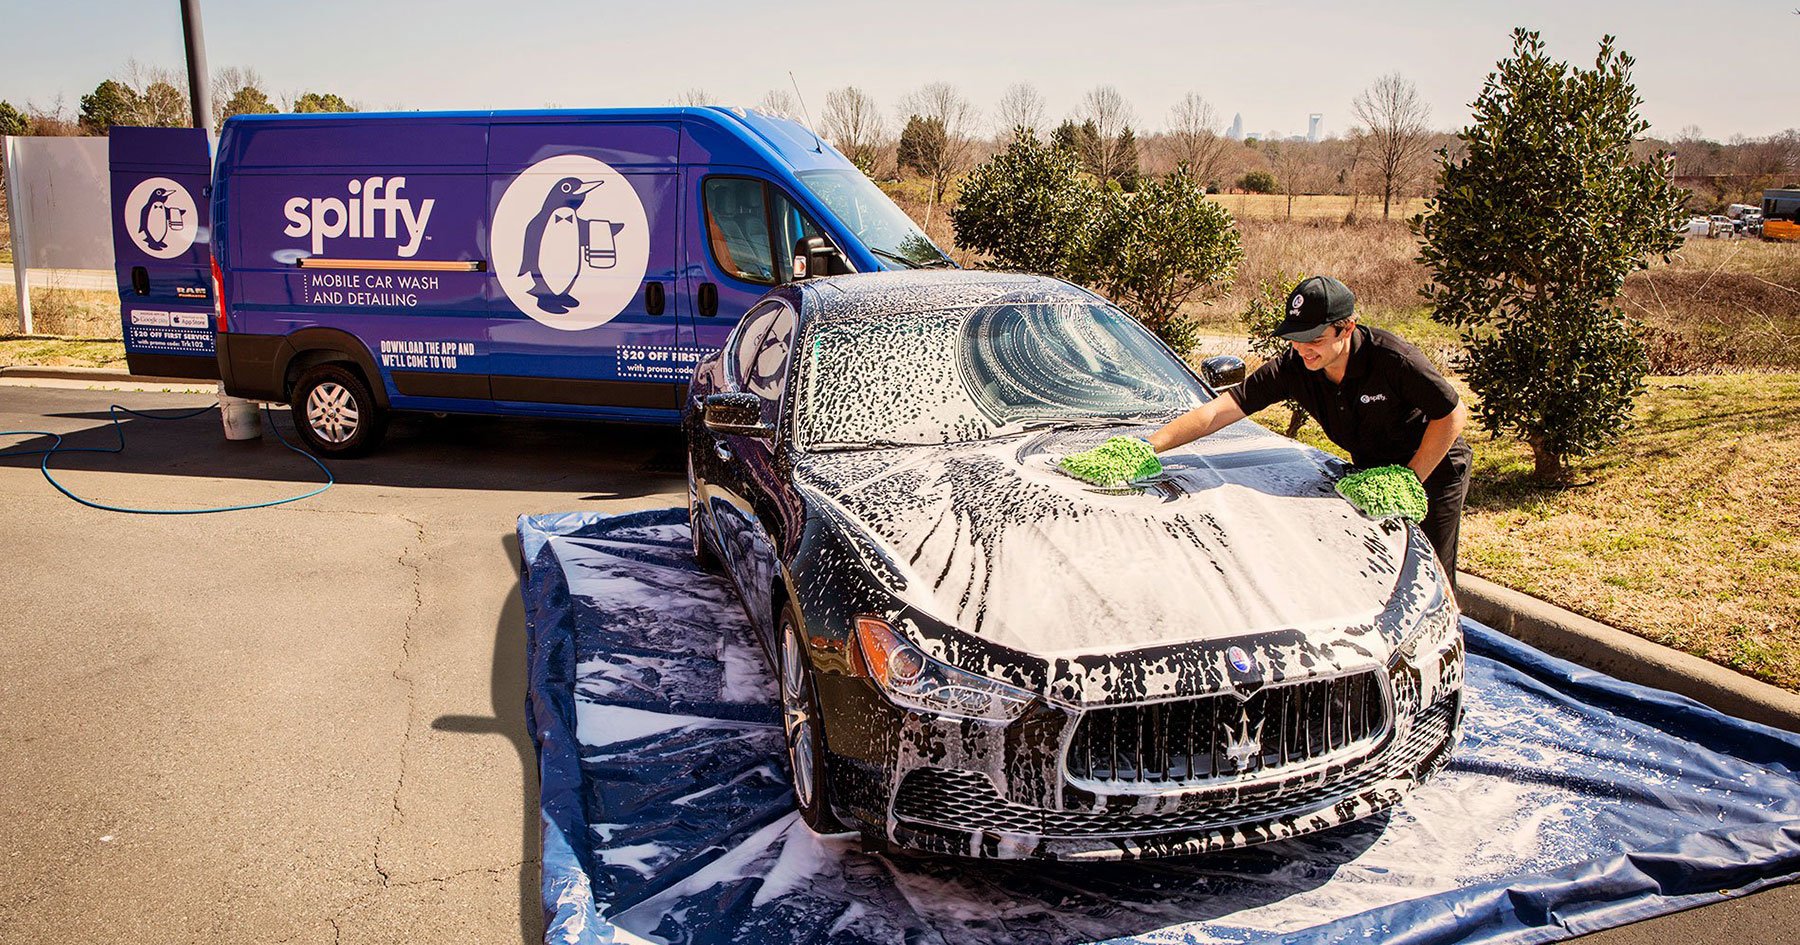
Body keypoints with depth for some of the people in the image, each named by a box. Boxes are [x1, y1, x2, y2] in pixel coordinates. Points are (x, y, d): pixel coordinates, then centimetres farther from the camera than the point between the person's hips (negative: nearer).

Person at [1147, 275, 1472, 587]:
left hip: (1433, 469, -4)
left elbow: (1454, 414, -19)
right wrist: (1151, 446, -37)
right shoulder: (1292, 366, -20)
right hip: (1371, 470, 4)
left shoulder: (1391, 357, -31)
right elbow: (1217, 411, -24)